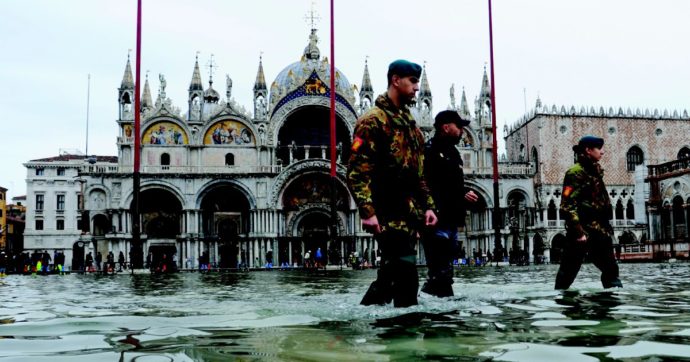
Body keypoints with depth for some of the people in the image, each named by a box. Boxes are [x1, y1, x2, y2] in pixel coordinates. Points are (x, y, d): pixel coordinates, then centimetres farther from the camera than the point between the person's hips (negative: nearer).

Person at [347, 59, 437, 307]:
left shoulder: (409, 123, 20)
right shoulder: (373, 120, -8)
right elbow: (357, 171, -16)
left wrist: (427, 206, 15)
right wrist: (367, 212, -23)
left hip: (410, 214, 9)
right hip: (389, 215, -9)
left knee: (391, 273, 14)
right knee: (405, 273, -11)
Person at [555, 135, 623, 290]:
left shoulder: (594, 172, 17)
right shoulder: (576, 172, -10)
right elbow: (567, 205, -18)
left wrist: (607, 227, 19)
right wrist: (578, 232, -22)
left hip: (599, 232, 9)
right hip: (583, 231, -9)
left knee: (611, 270, 7)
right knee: (568, 271, -1)